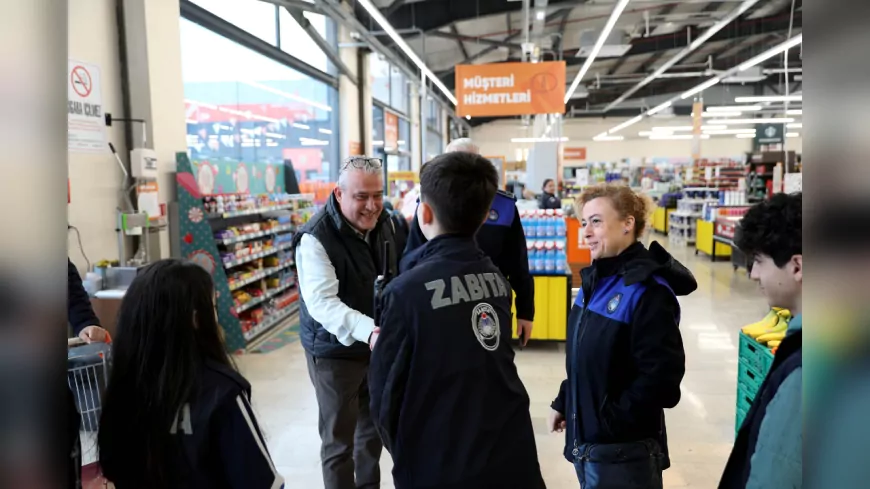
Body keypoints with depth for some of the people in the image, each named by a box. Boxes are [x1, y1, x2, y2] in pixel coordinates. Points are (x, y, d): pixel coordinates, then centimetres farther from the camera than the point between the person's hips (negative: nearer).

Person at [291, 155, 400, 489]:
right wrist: (367, 331, -48)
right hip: (335, 351, -6)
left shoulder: (385, 223, -2)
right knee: (339, 438, 7)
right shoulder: (316, 238, -24)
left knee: (374, 426, 22)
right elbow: (321, 302, -34)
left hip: (378, 344, 7)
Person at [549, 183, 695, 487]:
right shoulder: (595, 279, 5)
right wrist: (563, 402, 13)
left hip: (624, 445, -7)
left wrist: (611, 420, -18)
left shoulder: (647, 290, -20)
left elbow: (661, 376, -23)